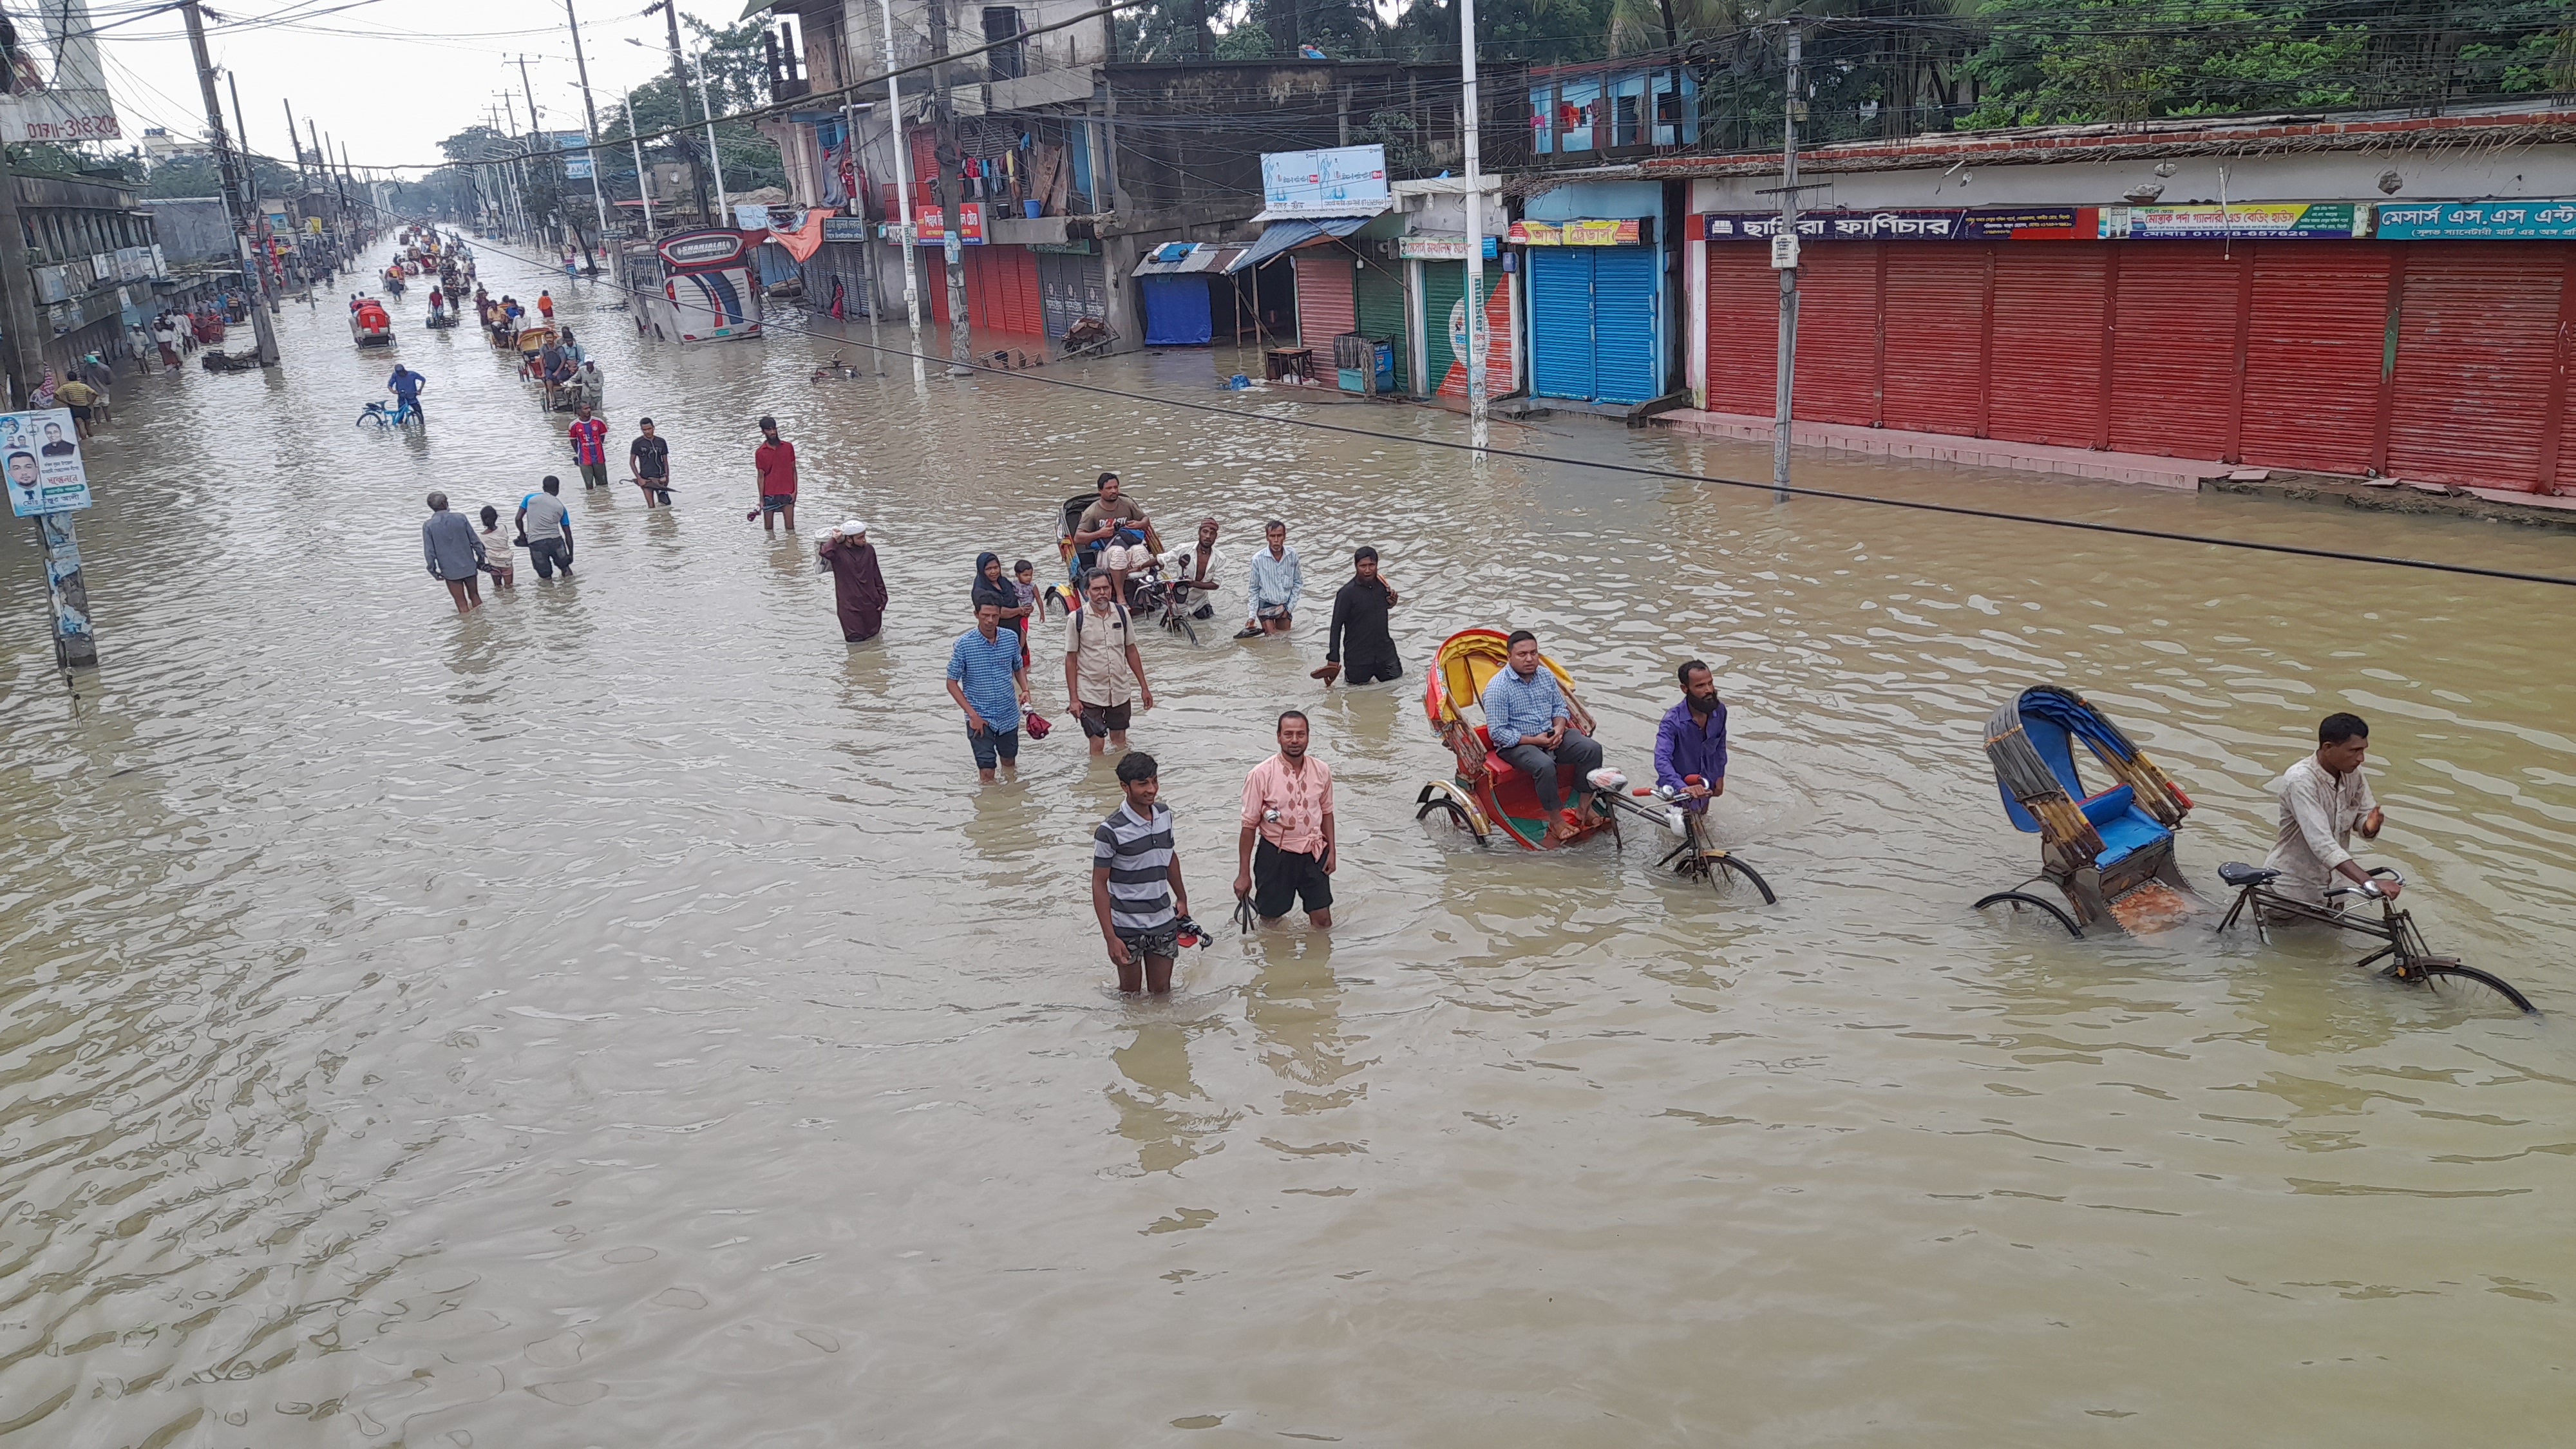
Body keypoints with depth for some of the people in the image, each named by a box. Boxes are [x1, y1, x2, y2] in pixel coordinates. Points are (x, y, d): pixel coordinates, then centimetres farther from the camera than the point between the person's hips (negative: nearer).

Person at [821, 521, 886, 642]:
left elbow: (876, 576, 6)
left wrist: (882, 598, 4)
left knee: (873, 634, 16)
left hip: (870, 603, 4)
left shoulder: (869, 550, 0)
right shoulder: (838, 551, -11)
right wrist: (834, 539, -21)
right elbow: (824, 553, -36)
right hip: (850, 605, -4)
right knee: (855, 638, -3)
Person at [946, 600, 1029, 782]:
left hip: (1009, 715, 4)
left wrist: (1025, 690, -7)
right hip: (980, 718, -4)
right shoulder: (963, 644, -14)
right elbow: (952, 683, -9)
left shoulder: (1011, 639, -4)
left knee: (1009, 763, 20)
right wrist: (972, 715, -15)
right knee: (987, 772, -3)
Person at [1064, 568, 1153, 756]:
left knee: (1120, 743, 12)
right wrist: (1073, 698, -8)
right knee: (1097, 745, 1)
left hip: (1120, 693, 3)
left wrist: (1144, 687, 8)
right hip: (1090, 695, -3)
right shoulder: (1077, 619, -10)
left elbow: (1131, 651, 8)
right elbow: (1071, 660, -5)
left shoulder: (1121, 613, 0)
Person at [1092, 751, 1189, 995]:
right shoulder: (1110, 831, -20)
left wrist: (1181, 898, 22)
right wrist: (1110, 937, -17)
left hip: (1164, 922, 5)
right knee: (1131, 993, 13)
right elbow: (1099, 884, -15)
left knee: (1161, 990, 15)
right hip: (1126, 928, -4)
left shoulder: (1164, 814, -1)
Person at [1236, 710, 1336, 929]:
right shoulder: (1261, 775, -15)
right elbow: (1249, 825, -9)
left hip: (1313, 853, 2)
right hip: (1275, 855, -2)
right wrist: (1244, 874, -7)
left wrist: (1331, 851, 6)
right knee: (1270, 918, 12)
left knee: (1323, 922, 6)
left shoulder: (1322, 771, -5)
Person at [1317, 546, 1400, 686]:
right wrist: (1333, 659, -19)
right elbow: (1336, 627, -16)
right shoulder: (1346, 593, -18)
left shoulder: (1381, 584, -3)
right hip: (1358, 657, -4)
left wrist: (1391, 602, -7)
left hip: (1384, 651, 5)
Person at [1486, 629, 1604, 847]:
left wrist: (1559, 727, -6)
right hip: (1515, 744, -6)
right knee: (1544, 764, -36)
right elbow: (1497, 732, -17)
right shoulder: (1497, 688, -16)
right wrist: (1534, 740, -20)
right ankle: (1556, 821, -18)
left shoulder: (1546, 675, 3)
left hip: (1550, 735, 7)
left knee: (1591, 749, -12)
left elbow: (1560, 706, 17)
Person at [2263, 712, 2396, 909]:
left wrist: (2370, 826, -24)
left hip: (2330, 882, 7)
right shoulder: (2300, 780, -28)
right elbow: (2322, 844, -36)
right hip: (2293, 887, -6)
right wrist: (2371, 883, -43)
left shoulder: (2353, 774, -7)